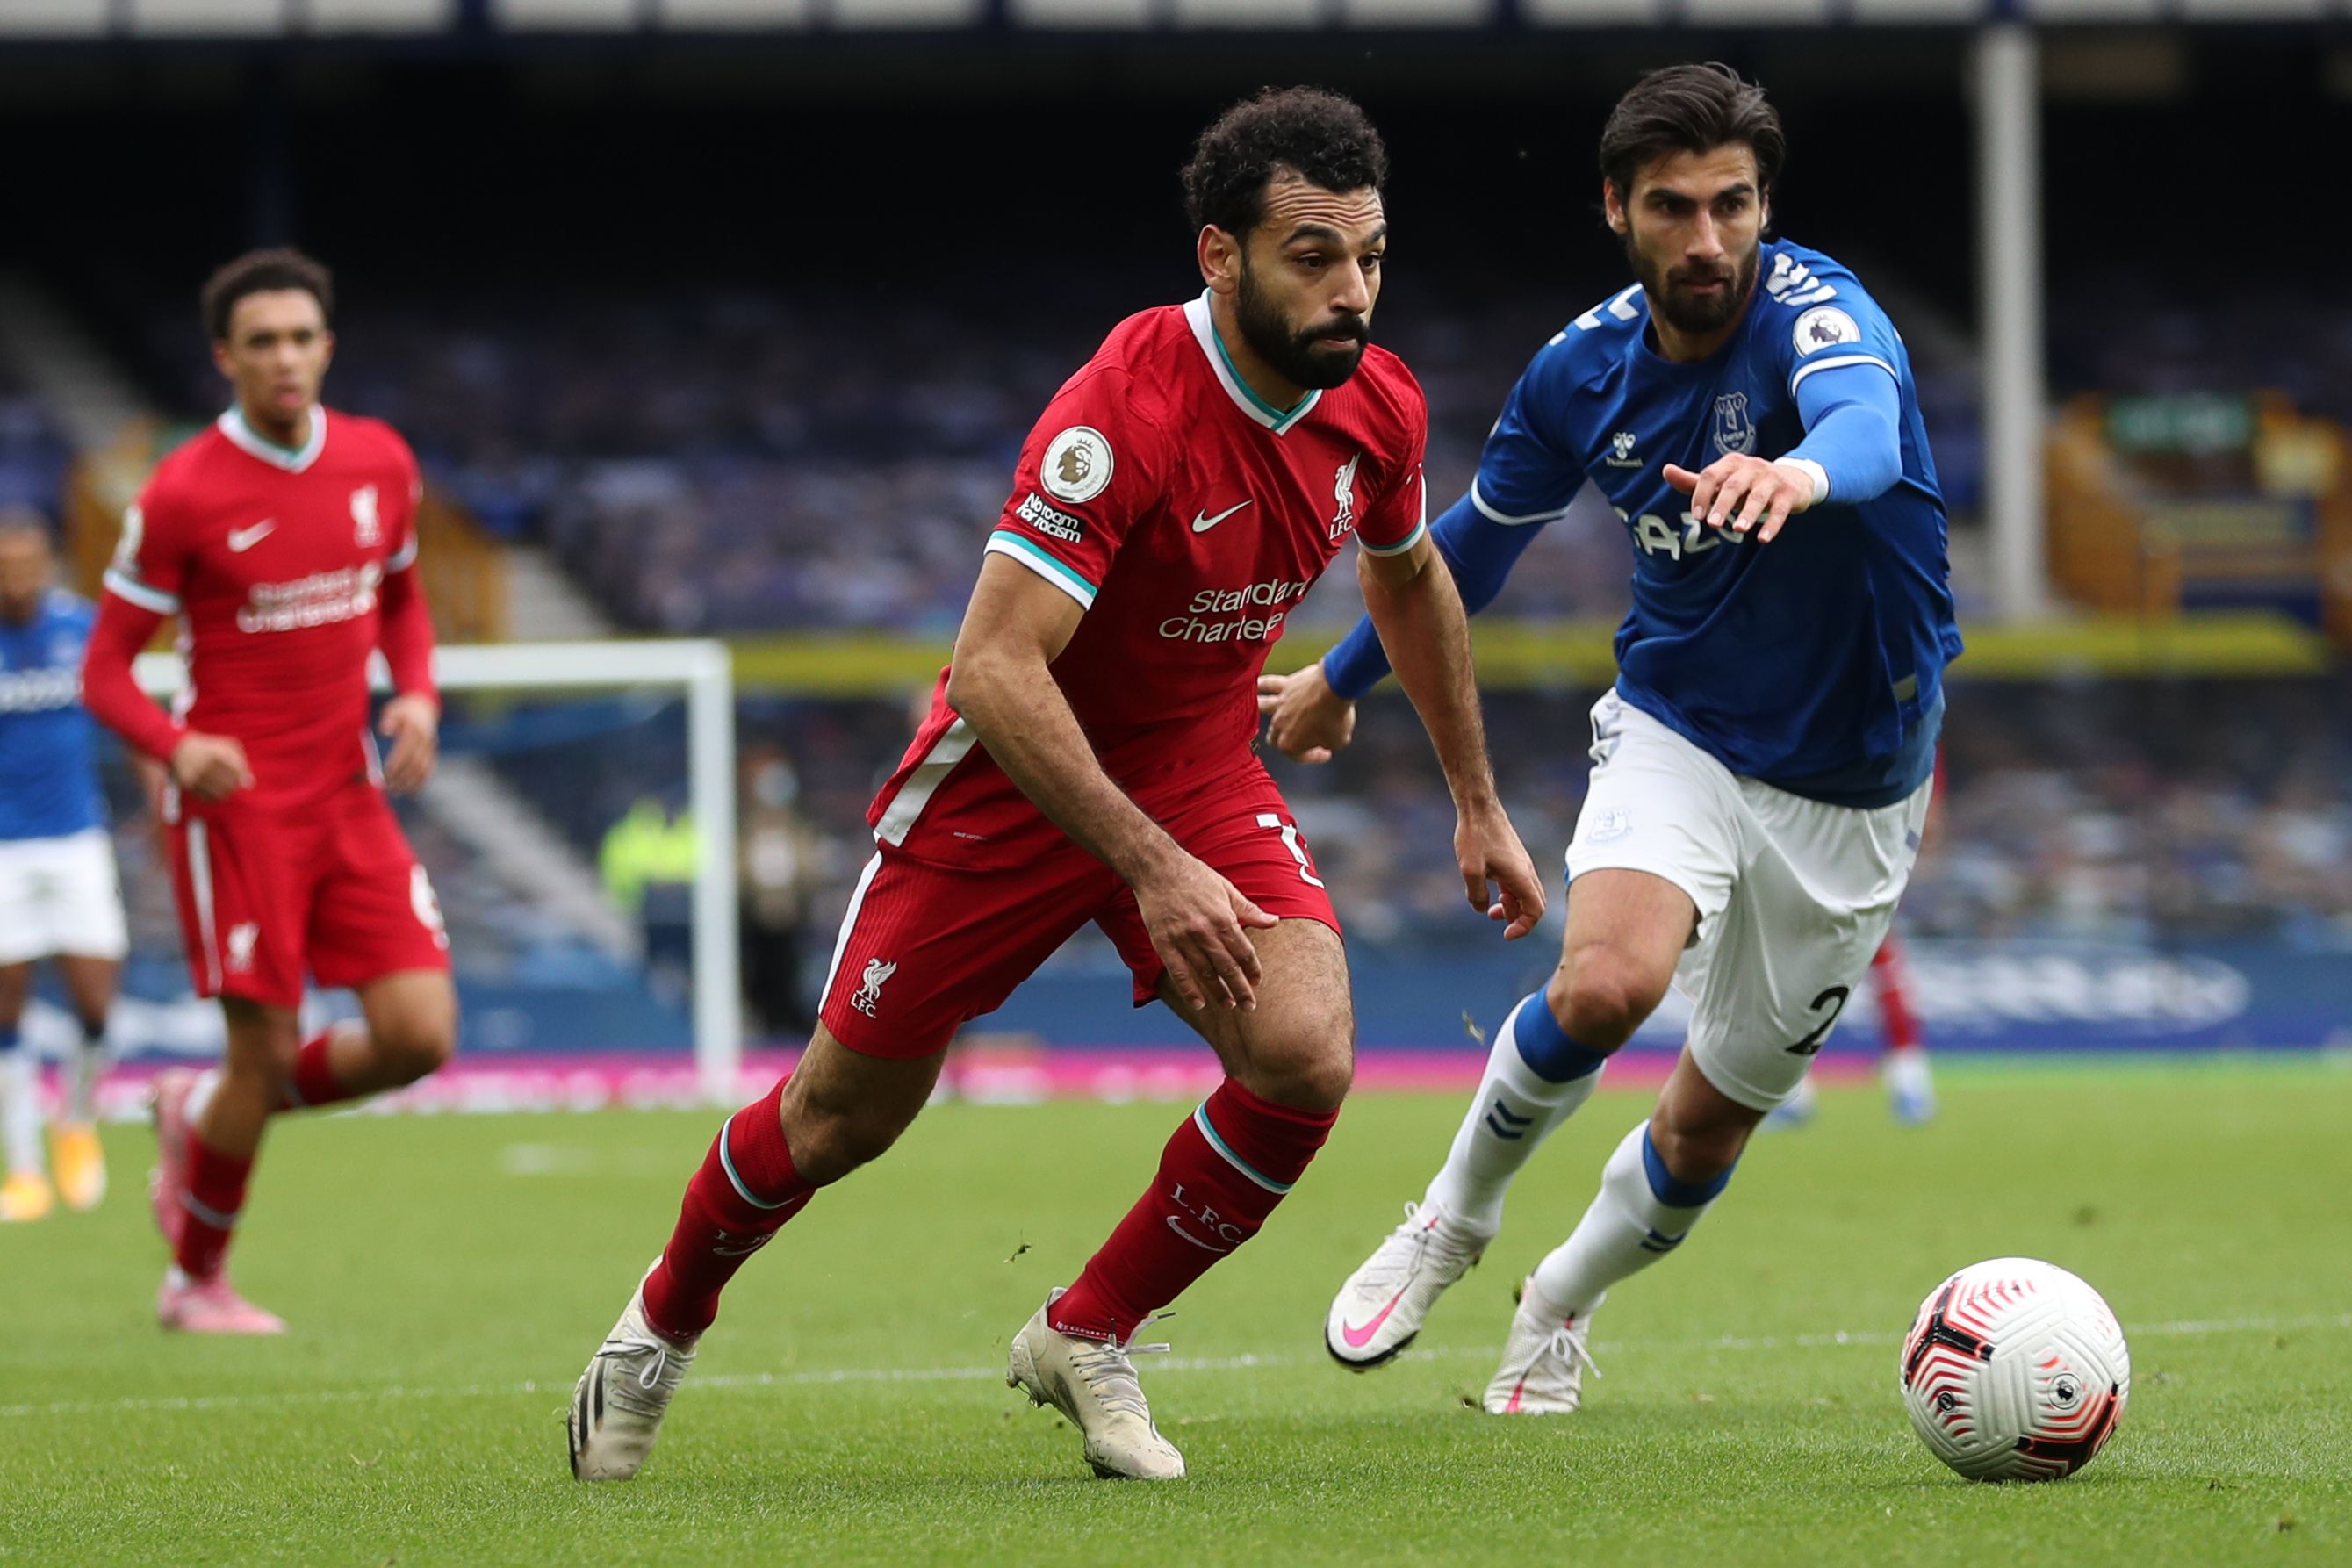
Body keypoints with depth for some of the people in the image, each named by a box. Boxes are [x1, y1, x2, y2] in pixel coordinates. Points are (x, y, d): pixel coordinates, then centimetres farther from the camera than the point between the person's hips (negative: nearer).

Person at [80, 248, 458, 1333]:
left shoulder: (380, 463, 4)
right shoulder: (183, 494, -11)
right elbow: (104, 669, -7)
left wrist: (416, 697, 1)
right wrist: (176, 747, -26)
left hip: (351, 798, 5)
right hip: (235, 803, -5)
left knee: (418, 1037, -6)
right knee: (267, 1049, -7)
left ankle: (201, 1113, 20)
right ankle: (195, 1282, 16)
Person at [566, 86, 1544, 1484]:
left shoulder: (1378, 409, -10)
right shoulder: (1126, 411, -31)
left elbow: (1410, 582, 14)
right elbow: (995, 667, -34)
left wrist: (1478, 804, 18)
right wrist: (1150, 864, -40)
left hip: (1200, 769, 5)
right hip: (1012, 776, -5)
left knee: (1306, 1057, -20)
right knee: (845, 1114, 7)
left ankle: (1088, 1341, 3)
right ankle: (665, 1320, 38)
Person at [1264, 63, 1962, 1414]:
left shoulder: (1813, 308, -21)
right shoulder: (1583, 369, -7)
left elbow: (1870, 427, -47)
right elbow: (1480, 537, 13)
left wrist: (1803, 471, -71)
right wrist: (1343, 678, 26)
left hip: (1850, 783, -1)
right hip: (1680, 732, 1)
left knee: (1710, 1125, 7)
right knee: (1607, 981, -29)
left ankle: (1561, 1305, 38)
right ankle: (1456, 1218, -1)